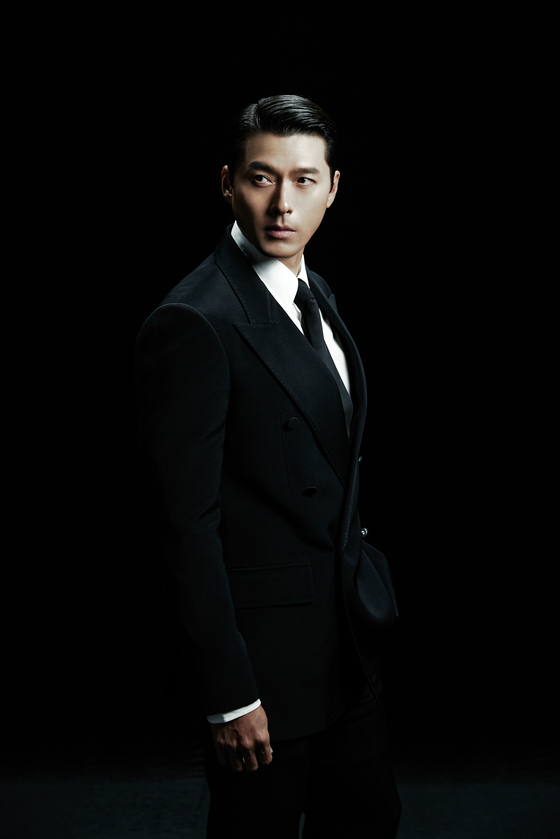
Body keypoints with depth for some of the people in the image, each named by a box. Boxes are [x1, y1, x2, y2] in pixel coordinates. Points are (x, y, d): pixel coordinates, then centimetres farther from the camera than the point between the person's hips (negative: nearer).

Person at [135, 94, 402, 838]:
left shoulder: (314, 294, 8)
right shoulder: (195, 322, -20)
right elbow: (188, 519, -21)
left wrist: (369, 584, 14)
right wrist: (228, 693, -19)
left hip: (349, 634, 8)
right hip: (264, 648, -8)